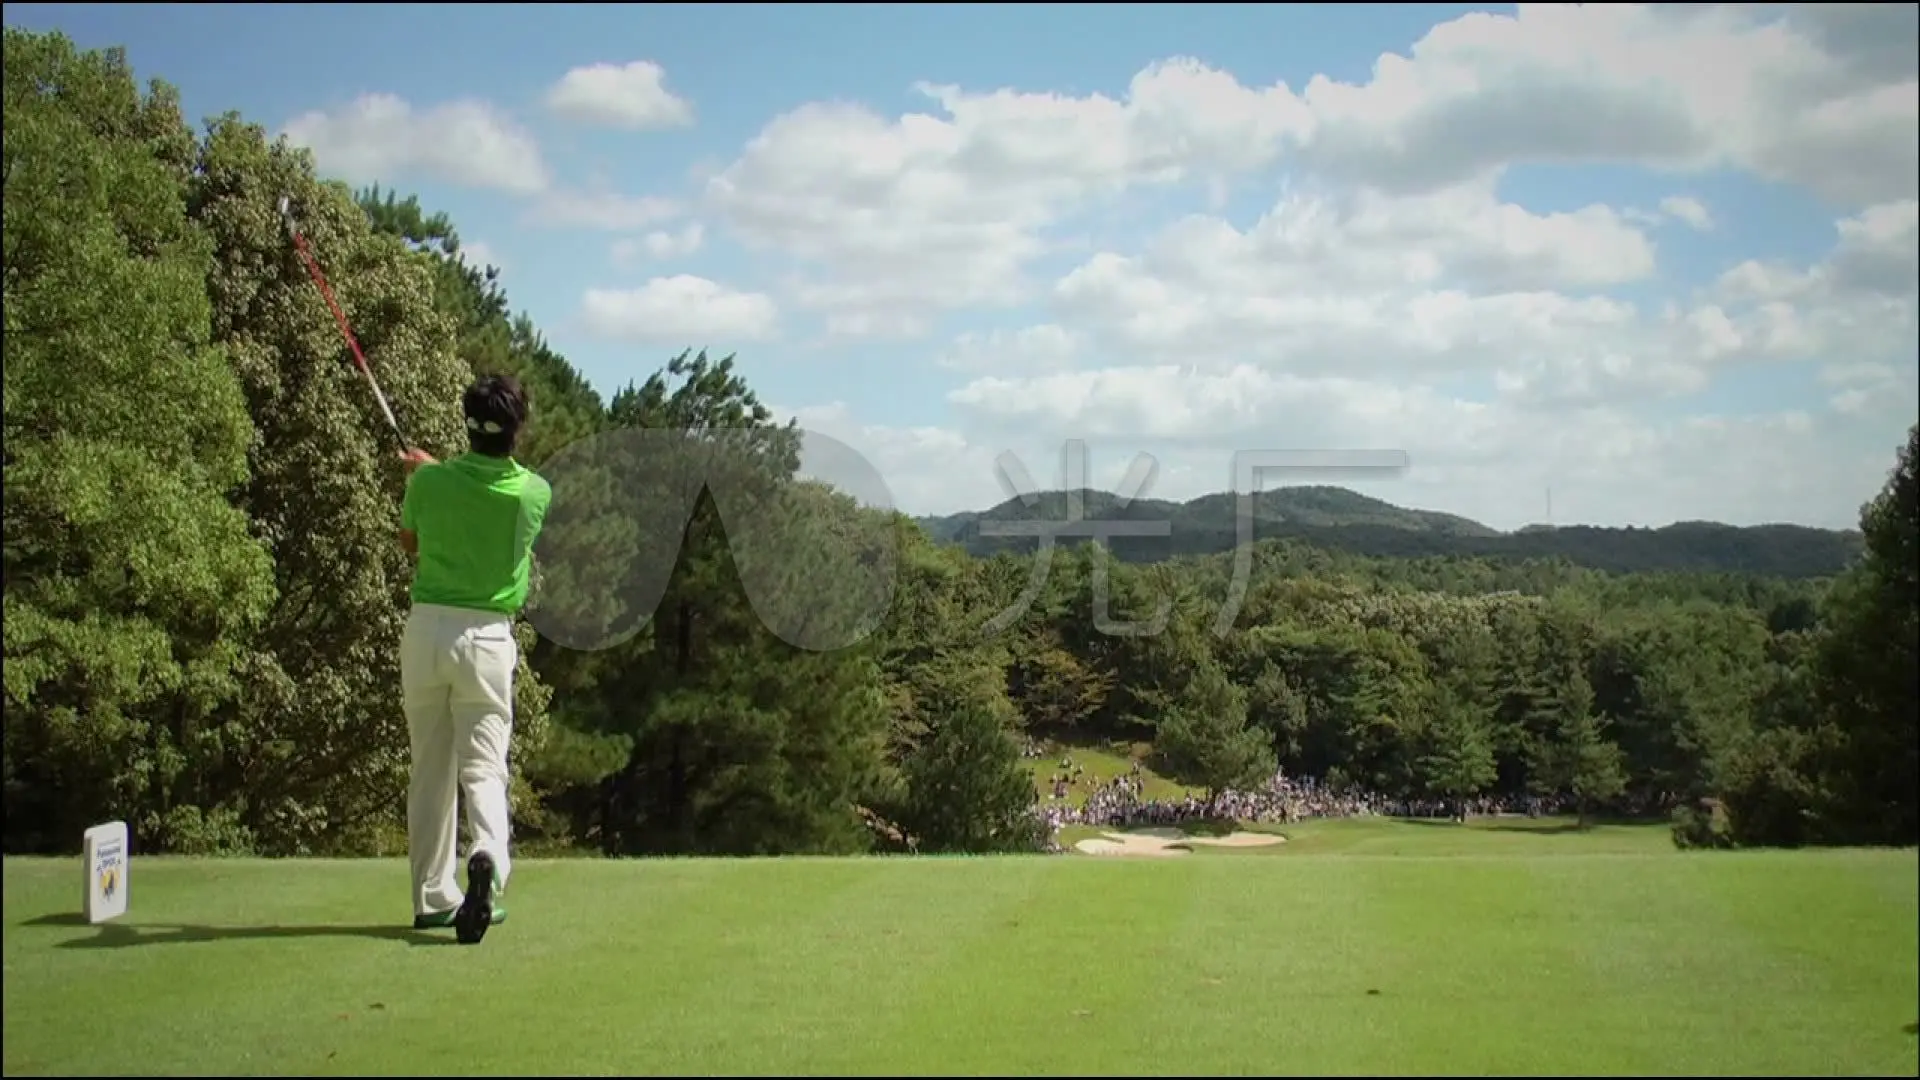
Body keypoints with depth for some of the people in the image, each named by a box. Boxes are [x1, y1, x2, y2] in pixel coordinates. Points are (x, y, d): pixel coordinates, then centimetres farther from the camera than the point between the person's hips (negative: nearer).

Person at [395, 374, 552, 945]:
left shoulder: (429, 483, -4)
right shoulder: (534, 492, -4)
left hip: (426, 627, 2)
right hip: (487, 637, -1)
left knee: (429, 769, 12)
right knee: (483, 766, -1)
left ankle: (433, 897, 17)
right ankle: (488, 861, -29)